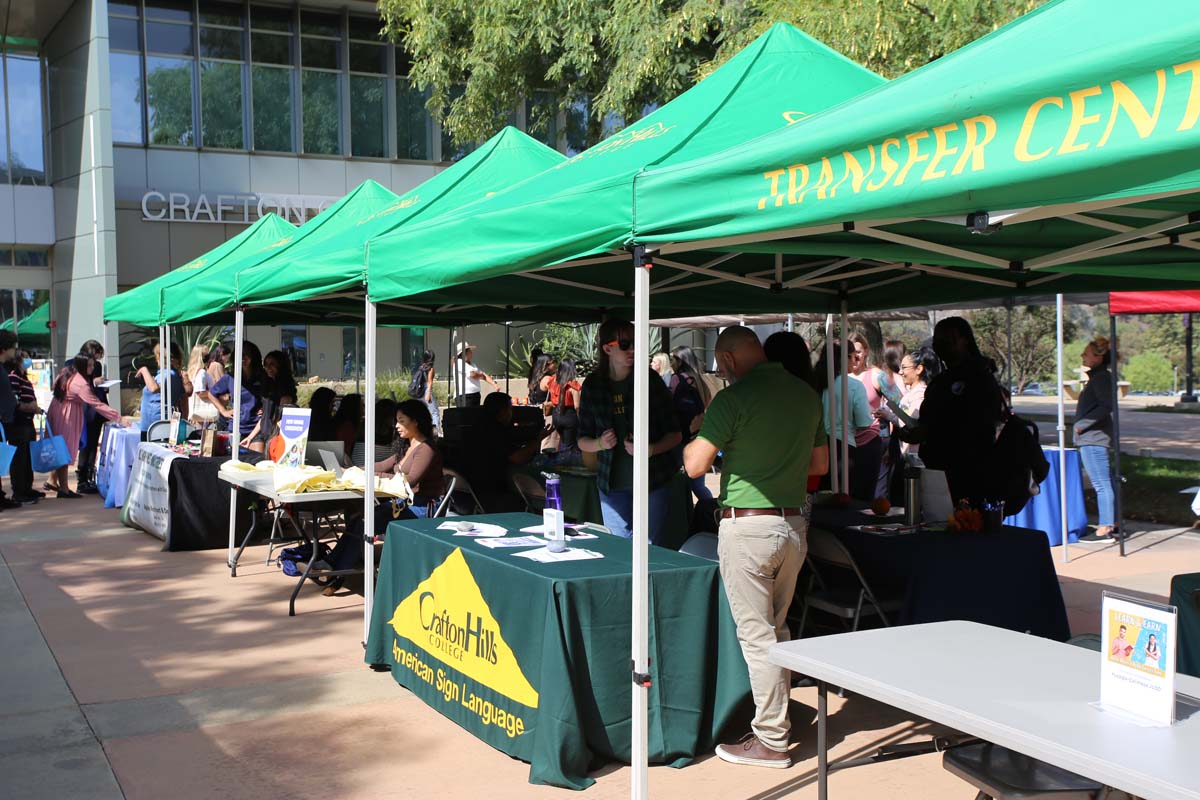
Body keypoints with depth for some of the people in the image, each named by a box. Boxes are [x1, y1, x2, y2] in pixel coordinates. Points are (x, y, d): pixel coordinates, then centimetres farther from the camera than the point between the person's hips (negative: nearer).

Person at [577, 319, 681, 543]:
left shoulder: (649, 379, -3)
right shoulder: (593, 386, 2)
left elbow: (675, 435, -1)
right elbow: (582, 441, 9)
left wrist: (649, 450, -18)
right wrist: (599, 443, -12)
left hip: (653, 480, -2)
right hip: (613, 484, 2)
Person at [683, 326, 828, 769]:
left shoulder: (734, 398, -13)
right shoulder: (806, 394, 7)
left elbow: (695, 465, -14)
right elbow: (820, 463, 16)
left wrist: (695, 437, 5)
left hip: (748, 526, -7)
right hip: (795, 522, 7)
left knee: (756, 634, 0)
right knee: (777, 627, 20)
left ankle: (771, 740, 6)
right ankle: (778, 715, 31)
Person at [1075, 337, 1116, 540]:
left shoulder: (1101, 377, -14)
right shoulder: (1098, 376, 16)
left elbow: (1106, 406, -24)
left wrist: (1082, 424, -20)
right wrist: (1082, 424, 15)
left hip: (1093, 439, -11)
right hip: (1094, 438, 11)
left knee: (1101, 484, -7)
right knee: (1105, 482, 15)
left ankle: (1105, 529, -5)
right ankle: (1111, 524, 22)